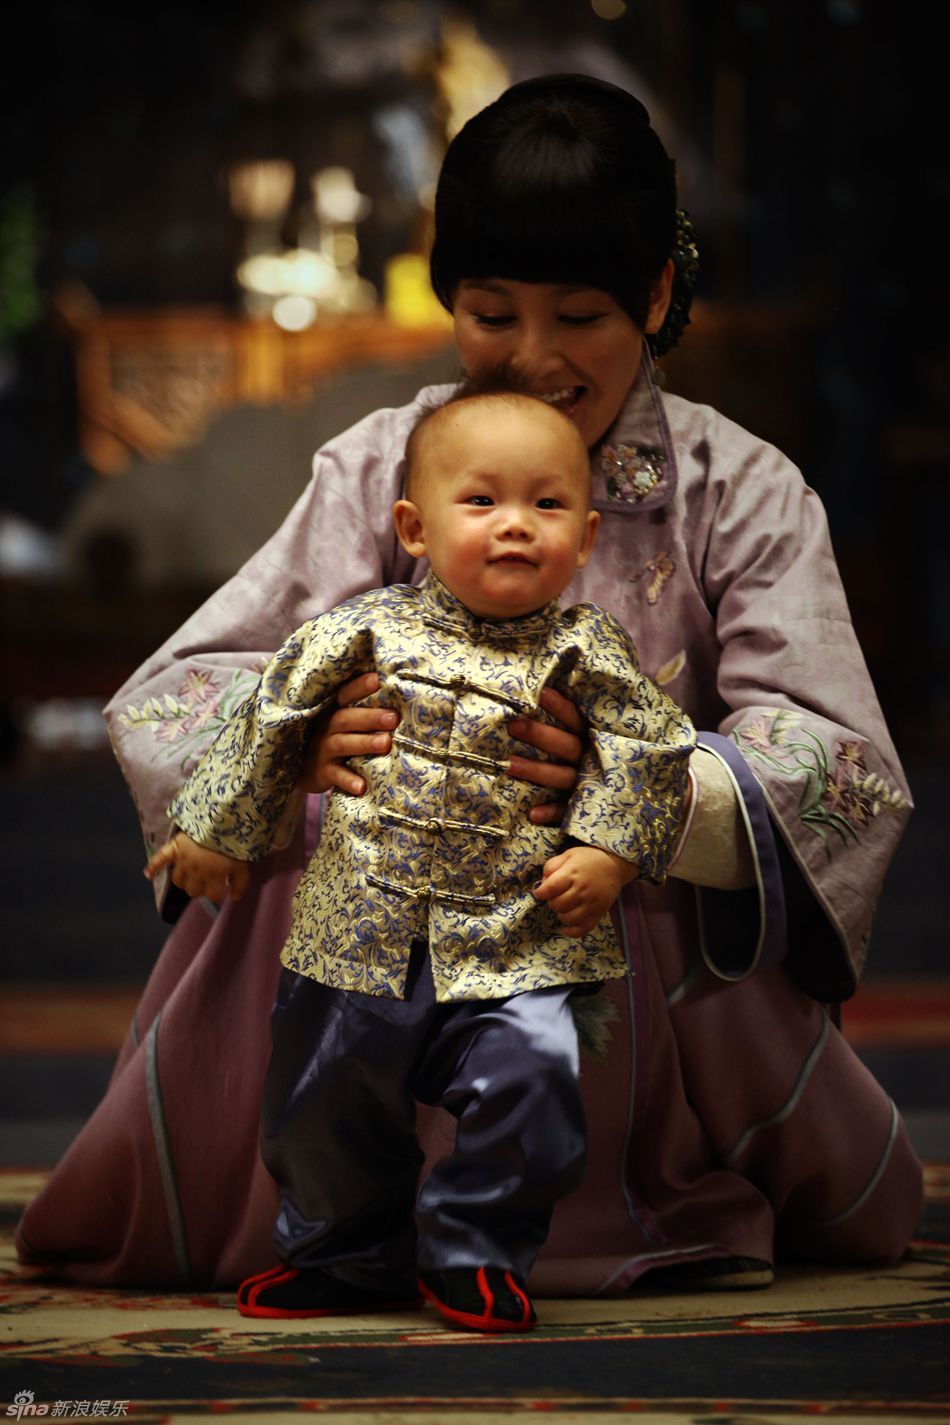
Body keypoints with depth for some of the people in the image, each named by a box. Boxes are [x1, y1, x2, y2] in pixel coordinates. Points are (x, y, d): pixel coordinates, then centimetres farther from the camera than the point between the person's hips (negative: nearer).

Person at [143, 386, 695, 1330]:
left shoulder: (583, 652, 0)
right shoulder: (369, 630, 0)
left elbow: (652, 749, 2)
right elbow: (271, 718, 8)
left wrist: (609, 852, -10)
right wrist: (213, 830, 11)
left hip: (512, 951, -1)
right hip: (359, 936, 2)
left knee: (531, 1076, -20)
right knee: (323, 1096, 8)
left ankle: (475, 1253, 3)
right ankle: (343, 1257, 33)